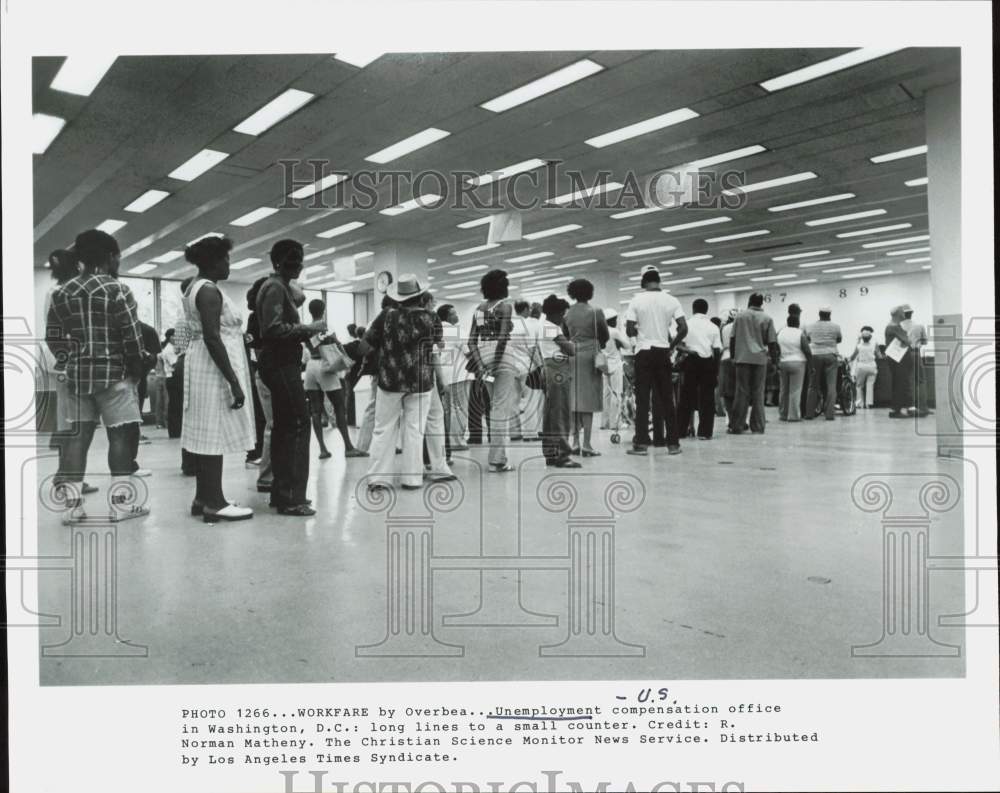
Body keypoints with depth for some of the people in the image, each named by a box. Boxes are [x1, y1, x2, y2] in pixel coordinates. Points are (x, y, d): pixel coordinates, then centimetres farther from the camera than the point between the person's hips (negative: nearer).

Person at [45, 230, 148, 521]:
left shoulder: (62, 292, 10)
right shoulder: (117, 290, -8)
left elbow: (53, 337, 11)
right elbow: (132, 337, -12)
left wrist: (69, 361, 18)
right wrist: (137, 370, -1)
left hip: (77, 374, 6)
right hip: (113, 373, -6)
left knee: (77, 435, 7)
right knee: (120, 435, 0)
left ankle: (72, 502, 9)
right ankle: (120, 501, 2)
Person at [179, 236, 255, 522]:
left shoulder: (194, 288, 17)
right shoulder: (209, 290, -15)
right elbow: (212, 338, -23)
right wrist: (234, 381, -24)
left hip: (203, 367, 10)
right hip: (215, 369, -10)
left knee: (206, 434, 11)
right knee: (215, 434, -8)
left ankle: (203, 498, 16)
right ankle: (214, 503, -5)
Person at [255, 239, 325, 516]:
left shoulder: (280, 286, 19)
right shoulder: (275, 287, -12)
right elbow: (274, 328, -23)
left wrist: (307, 332, 12)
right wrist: (309, 328, -17)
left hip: (281, 363, 11)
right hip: (281, 364, -11)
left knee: (283, 426, 12)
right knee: (298, 425, -11)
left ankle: (282, 492, 17)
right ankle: (291, 498, -10)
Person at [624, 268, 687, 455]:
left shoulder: (636, 301, -3)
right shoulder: (671, 300, 2)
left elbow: (629, 330, -9)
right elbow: (683, 328, -5)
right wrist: (671, 346, 7)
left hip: (643, 352, -2)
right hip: (663, 352, 2)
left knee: (642, 399, 1)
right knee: (667, 399, 7)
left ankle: (641, 443, -1)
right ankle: (673, 443, 10)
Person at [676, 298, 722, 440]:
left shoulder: (687, 325, 3)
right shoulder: (713, 327, 5)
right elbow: (717, 350, 3)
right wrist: (716, 371, 6)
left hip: (692, 361, 0)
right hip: (708, 362, 0)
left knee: (687, 396, 7)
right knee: (707, 398, 5)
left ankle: (680, 429, 9)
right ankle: (705, 432, 4)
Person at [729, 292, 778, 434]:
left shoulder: (740, 316, 4)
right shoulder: (767, 319, 3)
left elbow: (732, 338, 4)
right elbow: (772, 342, 3)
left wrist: (733, 356, 13)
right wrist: (774, 355, 17)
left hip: (742, 358, 0)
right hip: (760, 359, 0)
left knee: (742, 392, 3)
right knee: (758, 393, 5)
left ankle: (736, 426, 2)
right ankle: (758, 427, 6)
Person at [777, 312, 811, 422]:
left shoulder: (780, 333, 5)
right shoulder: (800, 334, -8)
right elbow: (807, 351, -6)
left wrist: (777, 363, 16)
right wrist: (810, 362, 7)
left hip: (783, 363, 5)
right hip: (797, 363, -4)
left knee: (784, 390, 11)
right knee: (795, 390, -3)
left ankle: (783, 414, 15)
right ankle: (793, 415, -4)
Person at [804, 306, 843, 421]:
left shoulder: (810, 327, 6)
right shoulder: (835, 326, 3)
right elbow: (840, 339, 16)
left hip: (814, 356, 2)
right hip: (830, 356, -2)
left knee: (813, 386, 6)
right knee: (831, 386, 0)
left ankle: (809, 413, 4)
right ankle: (829, 413, -5)